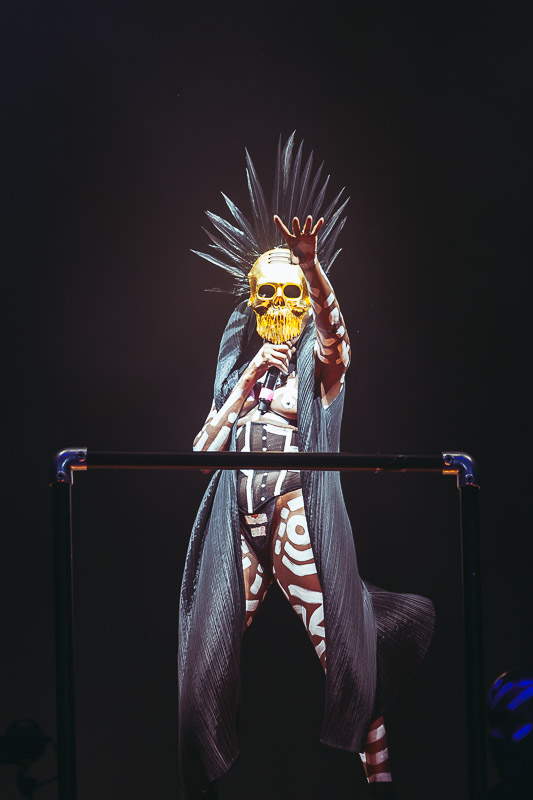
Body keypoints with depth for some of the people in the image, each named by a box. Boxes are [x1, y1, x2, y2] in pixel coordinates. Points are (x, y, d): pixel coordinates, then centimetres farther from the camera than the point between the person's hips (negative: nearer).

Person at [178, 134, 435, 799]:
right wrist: (247, 388, -5)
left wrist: (312, 266, -36)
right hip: (237, 526, 3)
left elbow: (334, 329, -17)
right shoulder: (234, 369, 19)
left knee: (349, 657, -11)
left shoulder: (318, 363, 8)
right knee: (207, 665, 0)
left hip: (303, 520, -3)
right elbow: (203, 452, 8)